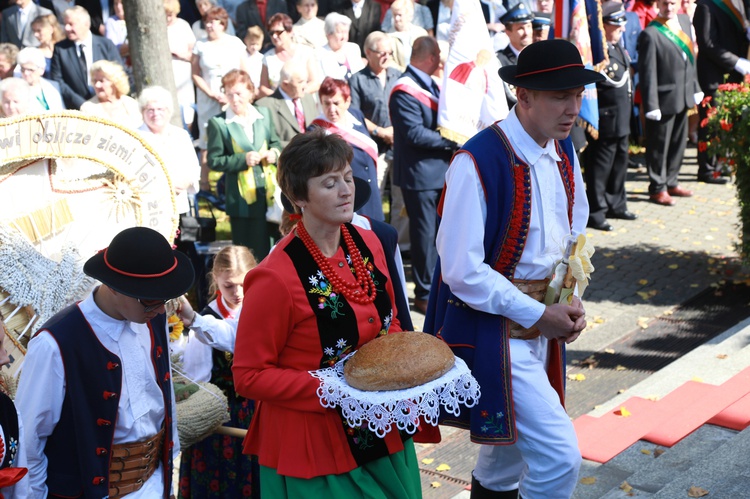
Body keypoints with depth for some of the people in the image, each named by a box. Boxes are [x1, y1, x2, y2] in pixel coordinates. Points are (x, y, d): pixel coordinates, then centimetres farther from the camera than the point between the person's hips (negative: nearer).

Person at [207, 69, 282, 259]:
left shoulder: (264, 114, 6)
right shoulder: (218, 123, -6)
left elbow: (276, 143, 17)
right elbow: (214, 161, -7)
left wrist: (274, 153, -6)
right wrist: (243, 160, -18)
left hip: (268, 192, 3)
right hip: (241, 198, -3)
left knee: (267, 248, 12)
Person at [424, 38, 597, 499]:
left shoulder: (563, 153, 3)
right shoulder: (478, 163, -22)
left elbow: (574, 231, 18)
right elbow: (461, 271, -22)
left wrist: (571, 298, 2)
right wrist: (537, 314, -16)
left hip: (542, 317, 8)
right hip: (492, 327, -8)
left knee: (511, 441, 23)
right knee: (560, 455, -11)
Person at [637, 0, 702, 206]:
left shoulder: (684, 20, 7)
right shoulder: (650, 34, -16)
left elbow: (689, 57, 14)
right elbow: (647, 72, -16)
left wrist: (695, 87, 14)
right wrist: (651, 105, -18)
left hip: (684, 96, 8)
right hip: (664, 99, -7)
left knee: (679, 142, 16)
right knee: (659, 146, 4)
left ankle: (670, 183, 30)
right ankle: (657, 188, 16)